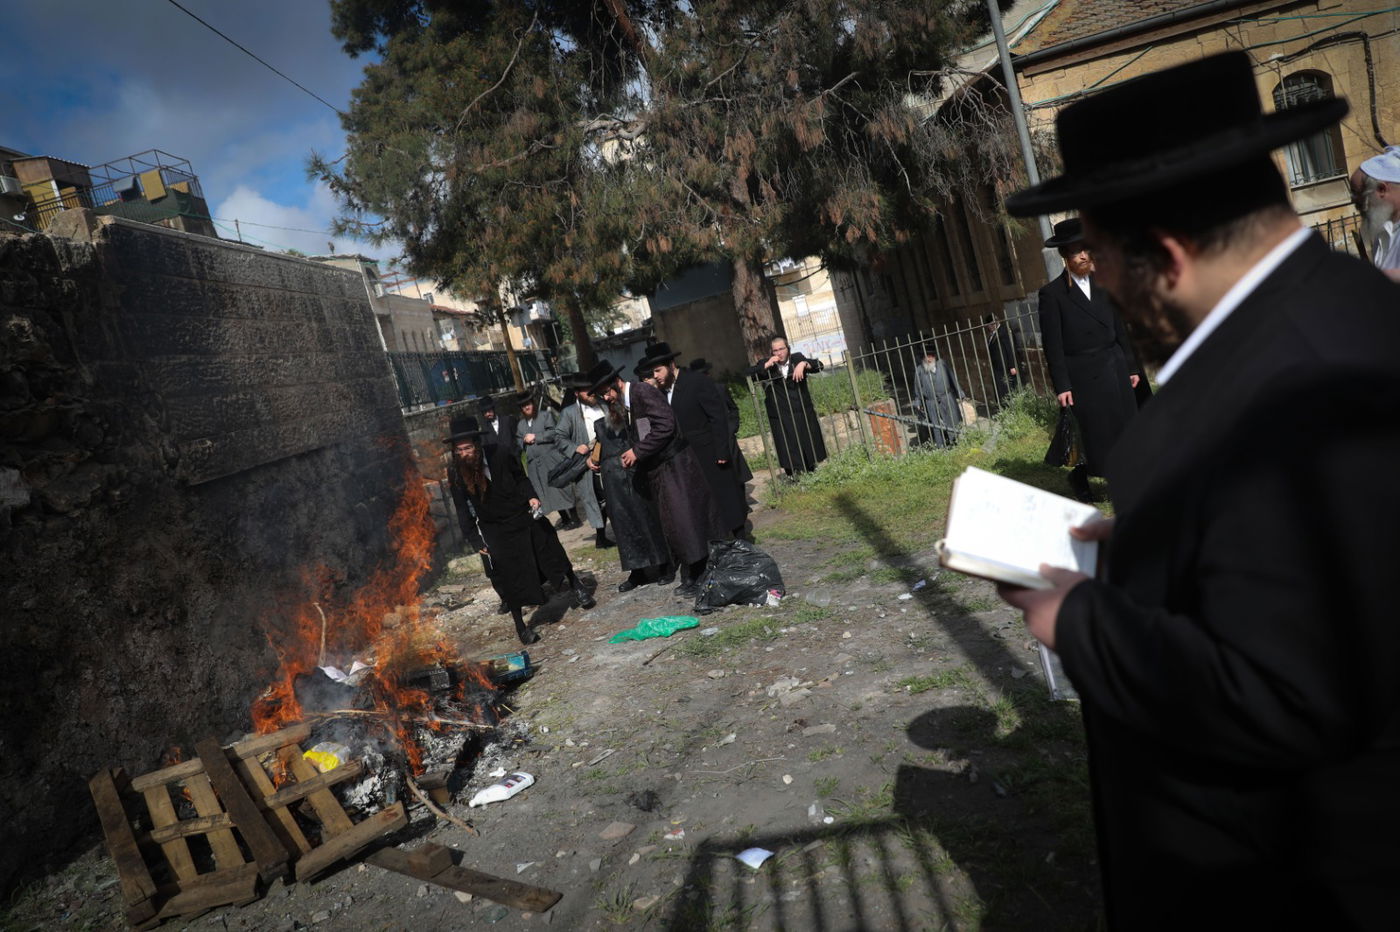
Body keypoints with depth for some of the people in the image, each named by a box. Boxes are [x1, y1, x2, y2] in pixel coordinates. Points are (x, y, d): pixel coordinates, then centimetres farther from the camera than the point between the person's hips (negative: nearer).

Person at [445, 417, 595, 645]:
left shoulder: (500, 453, -16)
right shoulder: (456, 474, -13)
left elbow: (520, 477, 1)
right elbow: (463, 511, -7)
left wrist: (531, 496, -15)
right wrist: (476, 541, -11)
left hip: (524, 515, 1)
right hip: (496, 530, -1)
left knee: (550, 552, 16)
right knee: (509, 577, -1)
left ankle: (576, 588, 41)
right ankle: (520, 625, 17)